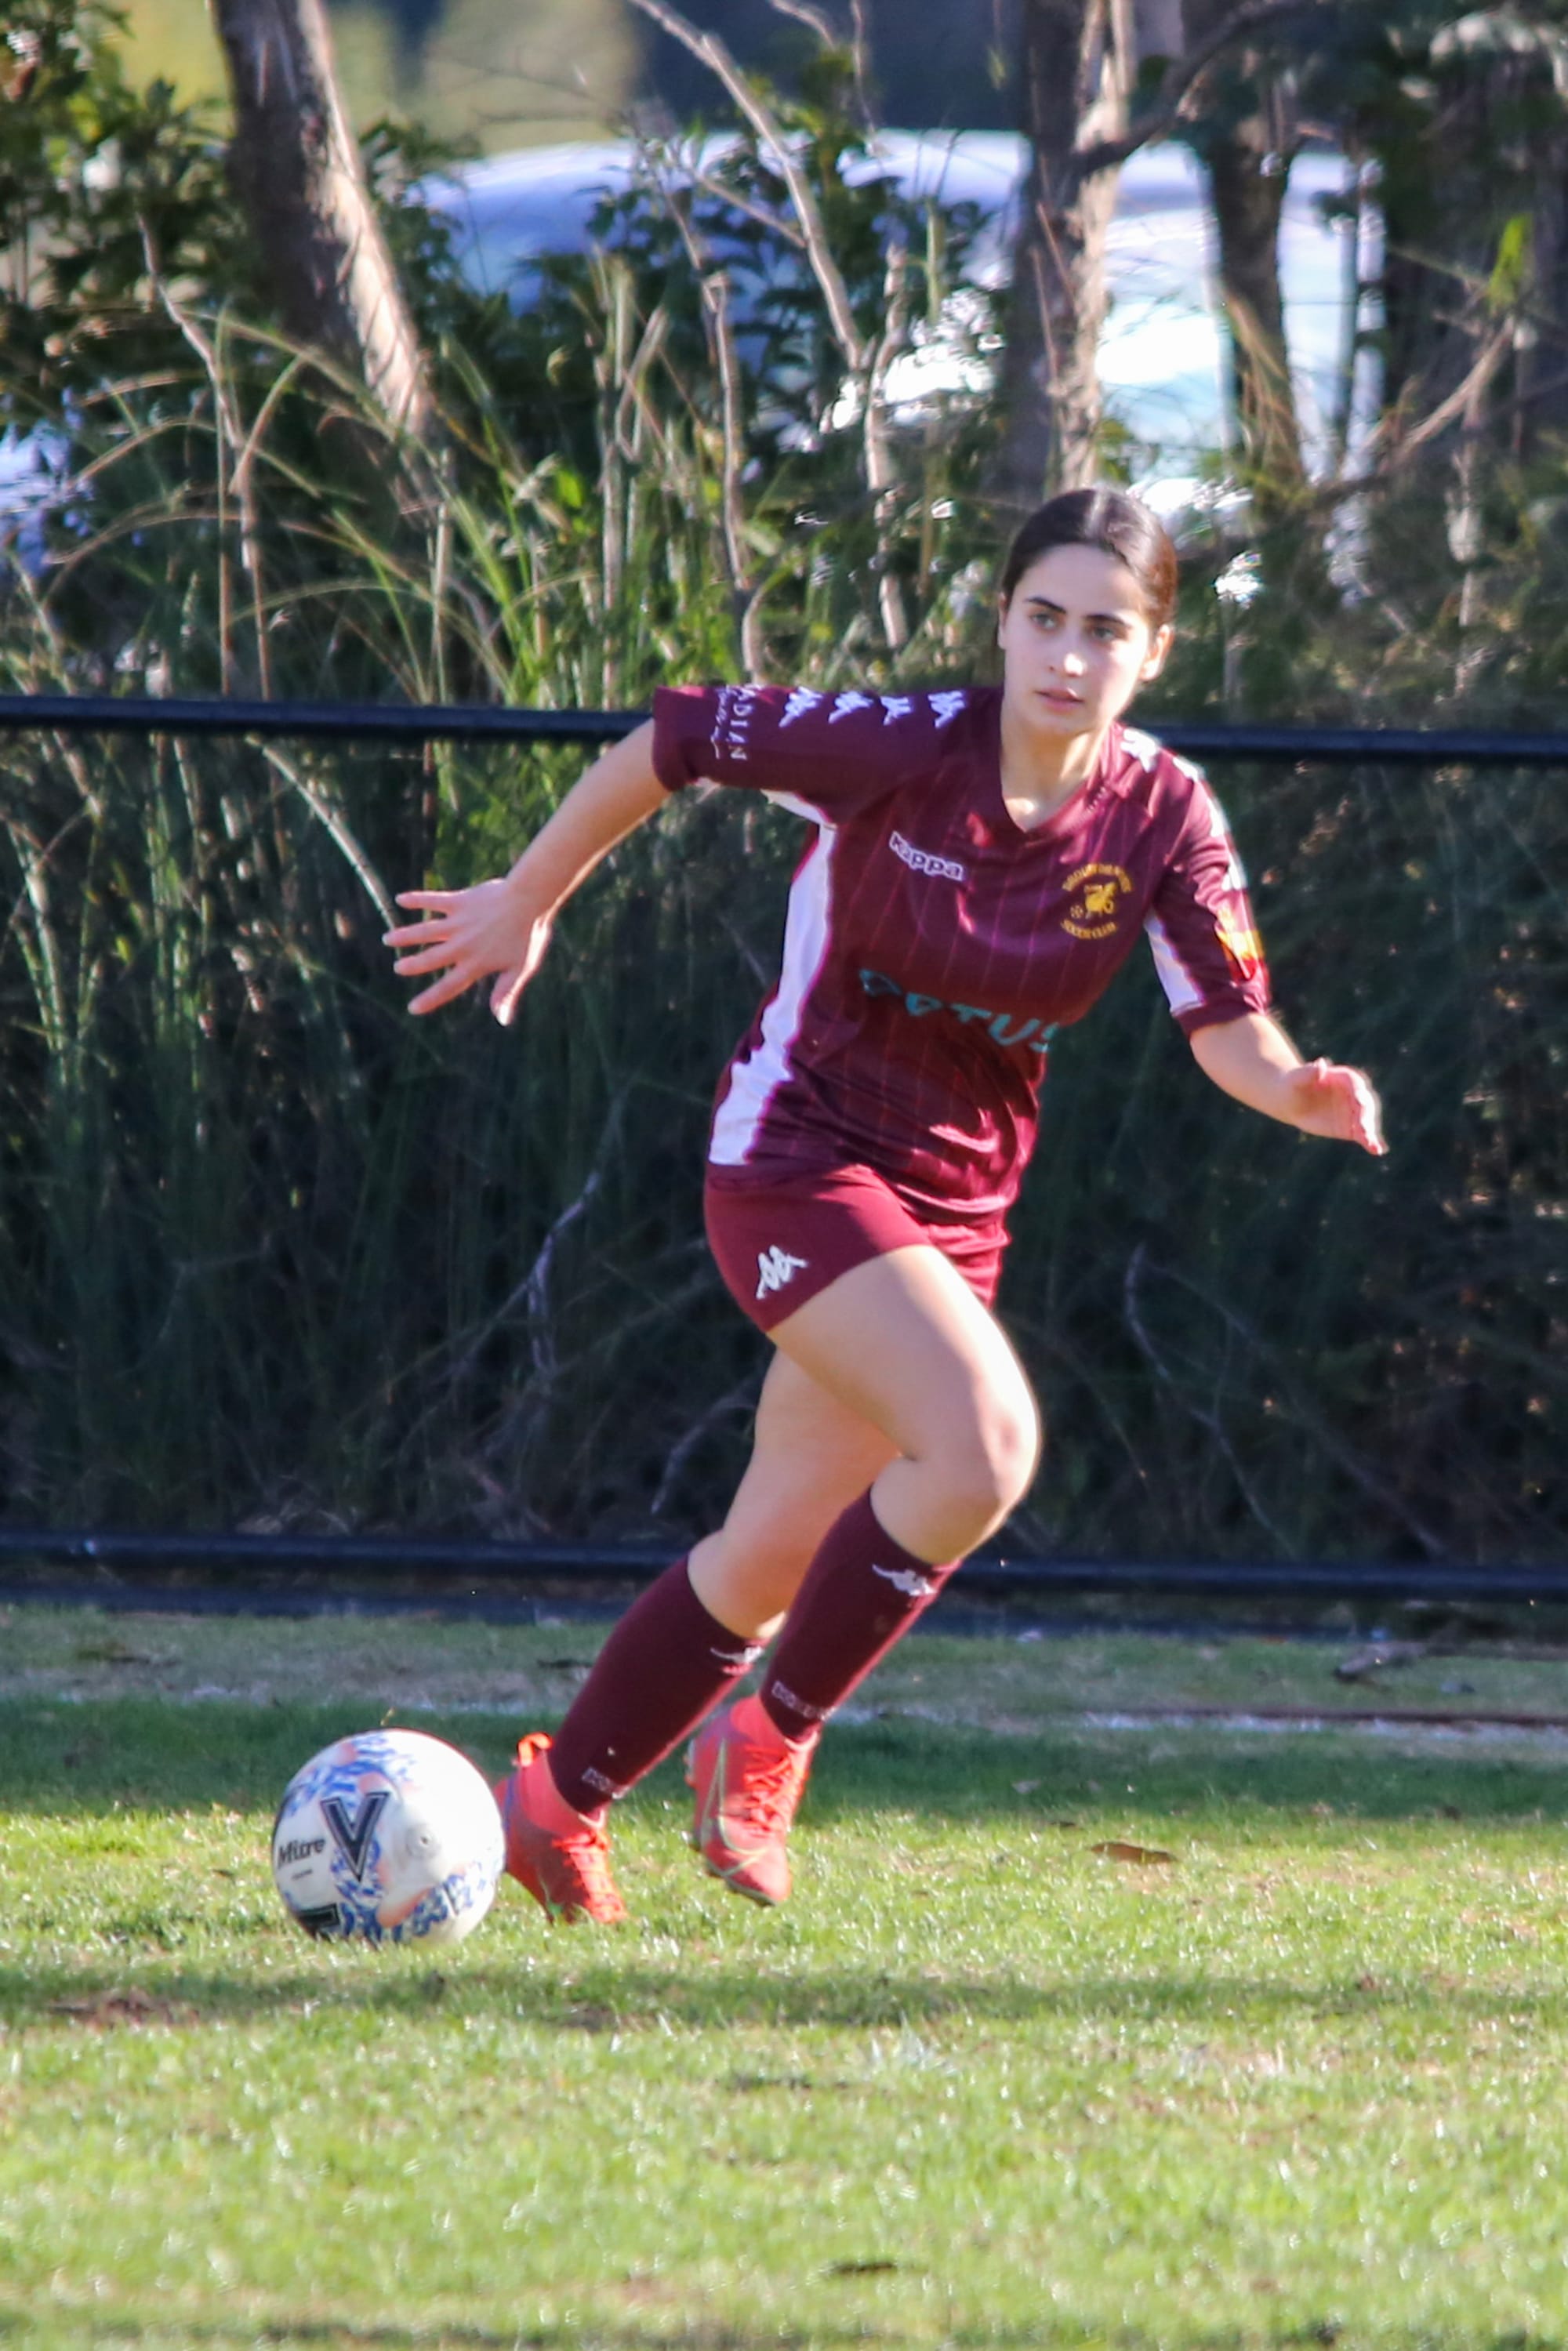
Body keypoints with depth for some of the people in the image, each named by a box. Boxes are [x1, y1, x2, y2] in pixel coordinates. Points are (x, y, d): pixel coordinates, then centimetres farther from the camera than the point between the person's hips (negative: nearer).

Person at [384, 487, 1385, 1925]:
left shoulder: (1162, 819, -7)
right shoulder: (899, 749, -19)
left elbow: (1229, 1028, -10)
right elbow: (671, 742, -8)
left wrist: (1298, 1091, -33)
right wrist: (526, 903, 3)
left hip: (956, 1199, 5)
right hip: (798, 1153, -5)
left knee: (771, 1561, 12)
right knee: (986, 1440, -27)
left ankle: (558, 1805, 29)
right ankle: (768, 1739, -10)